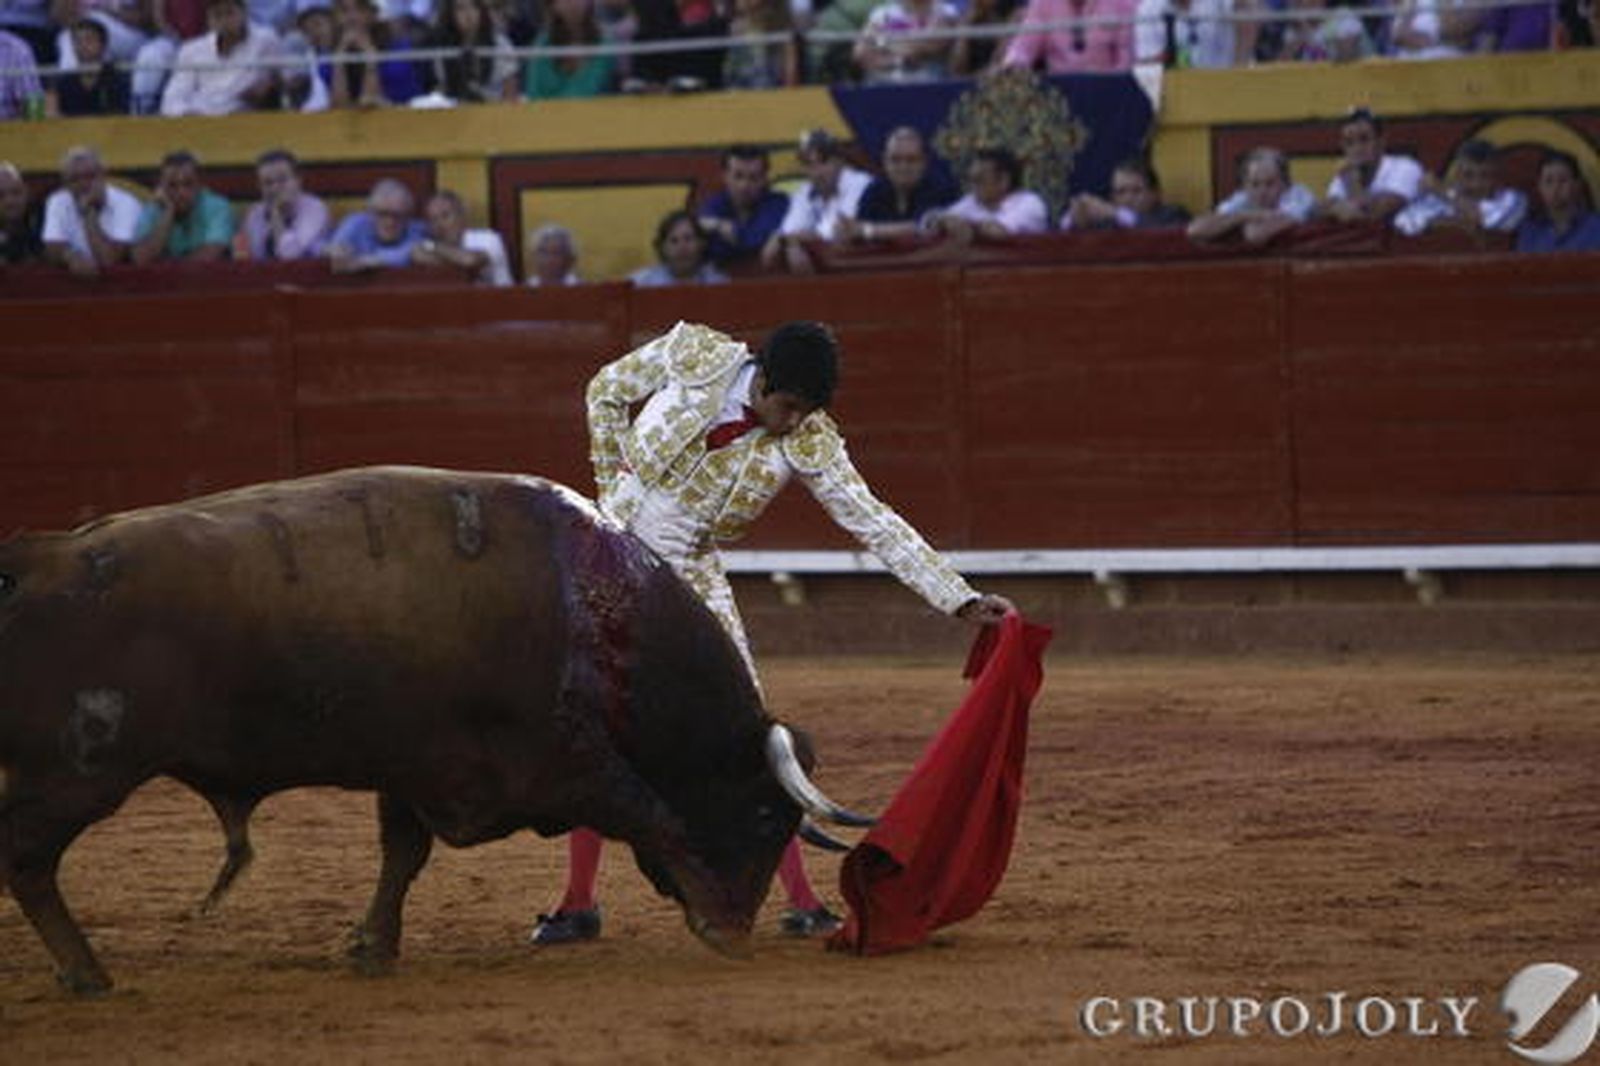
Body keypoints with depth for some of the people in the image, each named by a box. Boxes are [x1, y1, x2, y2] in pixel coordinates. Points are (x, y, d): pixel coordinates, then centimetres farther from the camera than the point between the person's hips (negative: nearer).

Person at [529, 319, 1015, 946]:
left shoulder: (808, 442, -13)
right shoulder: (693, 355, -14)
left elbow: (876, 525, -14)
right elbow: (606, 390, 3)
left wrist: (963, 602, -19)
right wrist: (615, 488, -2)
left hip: (689, 581, 0)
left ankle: (802, 904, -3)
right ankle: (578, 905, 13)